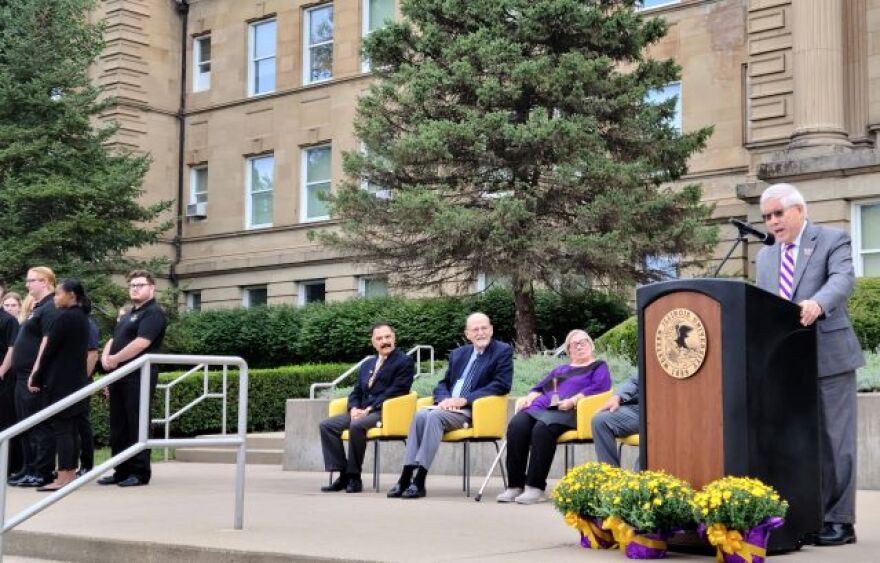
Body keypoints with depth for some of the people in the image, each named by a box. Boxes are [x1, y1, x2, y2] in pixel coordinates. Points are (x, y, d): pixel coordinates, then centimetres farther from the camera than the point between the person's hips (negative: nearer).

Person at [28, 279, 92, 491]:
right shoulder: (82, 317, 14)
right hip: (77, 381, 9)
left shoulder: (65, 317, -14)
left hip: (60, 382, -9)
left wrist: (37, 378, -5)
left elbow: (49, 351, -14)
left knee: (61, 429, -9)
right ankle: (71, 474, 11)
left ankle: (63, 478, -11)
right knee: (71, 429, 9)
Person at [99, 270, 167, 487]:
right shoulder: (129, 315, 22)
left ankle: (140, 472, -2)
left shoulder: (153, 313, -8)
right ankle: (122, 471, 15)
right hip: (120, 377, 9)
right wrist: (105, 357, 0)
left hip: (139, 376, -9)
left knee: (136, 425, -7)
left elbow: (140, 343, -19)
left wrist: (115, 359, -11)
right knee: (118, 426, 10)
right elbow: (113, 340, 21)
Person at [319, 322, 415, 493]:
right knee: (326, 425, -10)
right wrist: (354, 408, -2)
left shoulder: (404, 362, 0)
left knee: (356, 426, -35)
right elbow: (356, 392, 21)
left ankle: (354, 477, -21)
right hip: (362, 412, 8)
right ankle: (343, 474, -11)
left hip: (385, 412, -8)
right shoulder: (367, 364, 23)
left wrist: (369, 409, -17)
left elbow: (395, 391, -11)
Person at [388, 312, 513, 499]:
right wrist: (444, 399, -4)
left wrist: (464, 400, -16)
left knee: (434, 416, -31)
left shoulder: (503, 352, 3)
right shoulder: (458, 353, 22)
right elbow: (443, 383, 22)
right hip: (449, 406, 5)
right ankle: (406, 477, -30)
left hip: (473, 410, -5)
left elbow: (501, 385, -10)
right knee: (420, 415, -26)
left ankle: (419, 481, -33)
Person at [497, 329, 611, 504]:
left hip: (567, 412, -5)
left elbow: (599, 387, -2)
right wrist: (531, 397, 9)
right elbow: (540, 387, 33)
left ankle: (536, 488, -35)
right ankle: (515, 485, -29)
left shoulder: (598, 367, 17)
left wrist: (573, 400, -15)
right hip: (540, 407, 5)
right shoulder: (560, 370, 37)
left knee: (542, 429, -38)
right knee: (516, 425, -29)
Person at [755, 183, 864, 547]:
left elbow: (843, 279, -18)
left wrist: (817, 304, -36)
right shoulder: (765, 257, 17)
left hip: (829, 355, -5)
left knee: (834, 440, -2)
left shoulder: (833, 240, 0)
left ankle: (839, 520, 2)